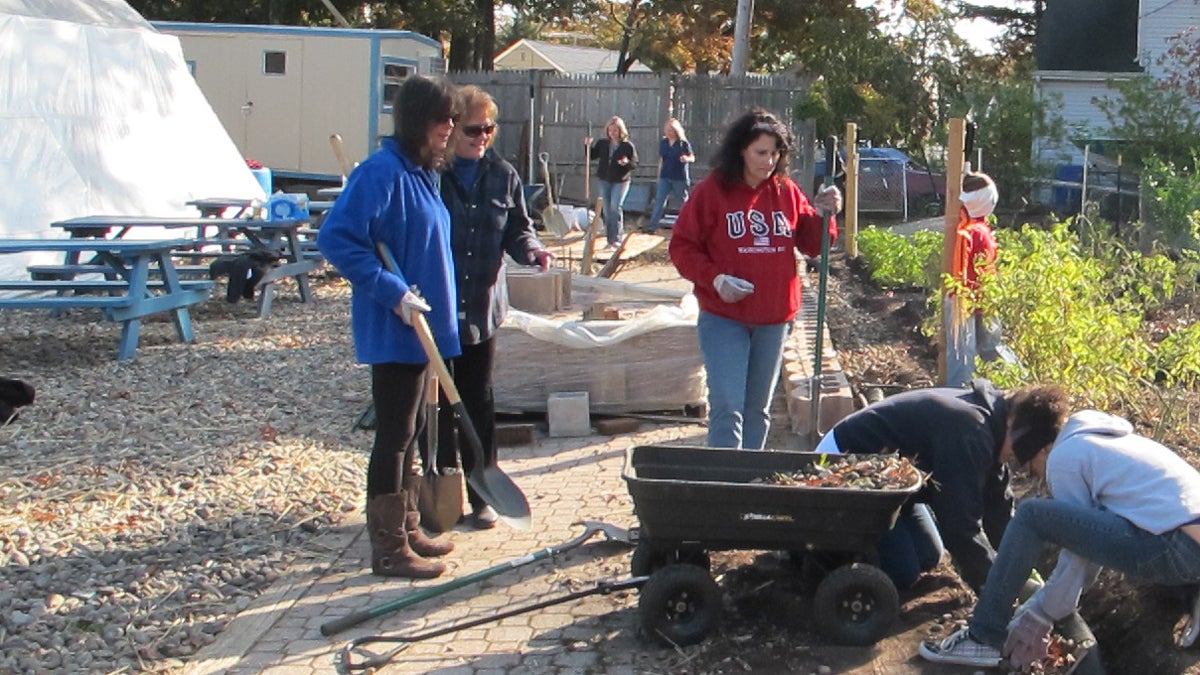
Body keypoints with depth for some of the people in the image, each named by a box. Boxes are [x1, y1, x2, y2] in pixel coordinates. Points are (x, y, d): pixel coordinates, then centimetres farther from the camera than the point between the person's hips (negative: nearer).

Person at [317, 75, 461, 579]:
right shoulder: (383, 172, -18)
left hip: (420, 328, 9)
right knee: (395, 433, -2)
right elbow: (335, 238, -24)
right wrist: (393, 292, -24)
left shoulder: (422, 173, 12)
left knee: (410, 431, 17)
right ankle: (388, 548, 7)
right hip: (393, 330, -9)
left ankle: (407, 528, 29)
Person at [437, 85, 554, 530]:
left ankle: (480, 496, 21)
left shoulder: (502, 176, 5)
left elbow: (517, 229, 12)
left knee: (479, 402, 12)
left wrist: (531, 250, -10)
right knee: (439, 404, 5)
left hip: (482, 307, 4)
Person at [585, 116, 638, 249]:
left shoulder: (628, 145, -6)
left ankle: (617, 238, -13)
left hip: (621, 181, -4)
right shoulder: (602, 143, 4)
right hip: (605, 180, 4)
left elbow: (635, 164, -4)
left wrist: (627, 162, -24)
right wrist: (588, 146, -4)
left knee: (615, 206, -18)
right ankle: (610, 240, 15)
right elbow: (592, 156, 13)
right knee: (607, 210, 7)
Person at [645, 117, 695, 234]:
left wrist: (686, 159, -29)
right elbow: (661, 159, 12)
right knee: (659, 202, -4)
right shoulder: (663, 142, 5)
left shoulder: (683, 143, -7)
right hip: (665, 177, 4)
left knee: (683, 202, 7)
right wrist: (659, 175, 13)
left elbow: (692, 158, -6)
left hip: (680, 178, -4)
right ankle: (653, 226, -5)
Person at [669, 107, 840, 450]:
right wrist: (714, 279, -20)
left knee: (758, 409, 15)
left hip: (775, 318, 5)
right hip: (724, 318, -4)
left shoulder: (787, 191, 5)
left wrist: (824, 215, -7)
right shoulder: (713, 190, -7)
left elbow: (811, 245, 12)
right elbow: (682, 247, -6)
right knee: (727, 409, -10)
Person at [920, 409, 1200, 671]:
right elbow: (1092, 537, 33)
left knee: (1031, 516, -6)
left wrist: (1038, 615, 7)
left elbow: (1078, 557, 0)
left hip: (1174, 552, -9)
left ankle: (986, 637, -3)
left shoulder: (1063, 457, 3)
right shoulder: (1113, 437, 29)